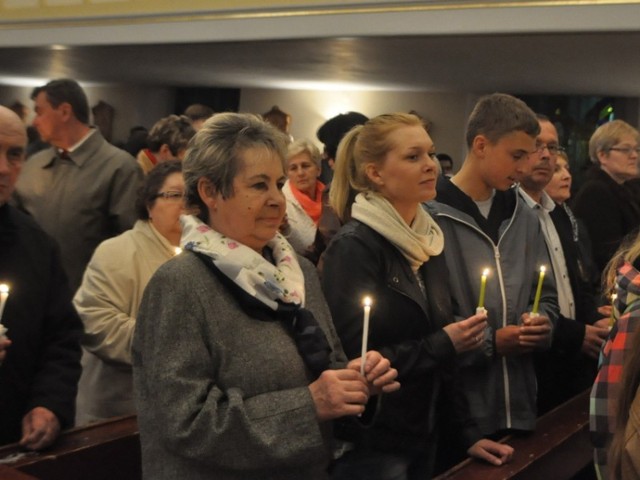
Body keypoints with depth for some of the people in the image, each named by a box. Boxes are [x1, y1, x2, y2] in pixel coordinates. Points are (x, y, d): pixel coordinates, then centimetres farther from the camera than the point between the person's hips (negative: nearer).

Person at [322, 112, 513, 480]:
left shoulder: (428, 240, 6)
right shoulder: (354, 248, -16)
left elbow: (441, 355, 11)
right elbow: (353, 360, -20)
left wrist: (468, 431, 6)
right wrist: (443, 343, -17)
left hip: (424, 437, 7)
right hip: (371, 449, -7)